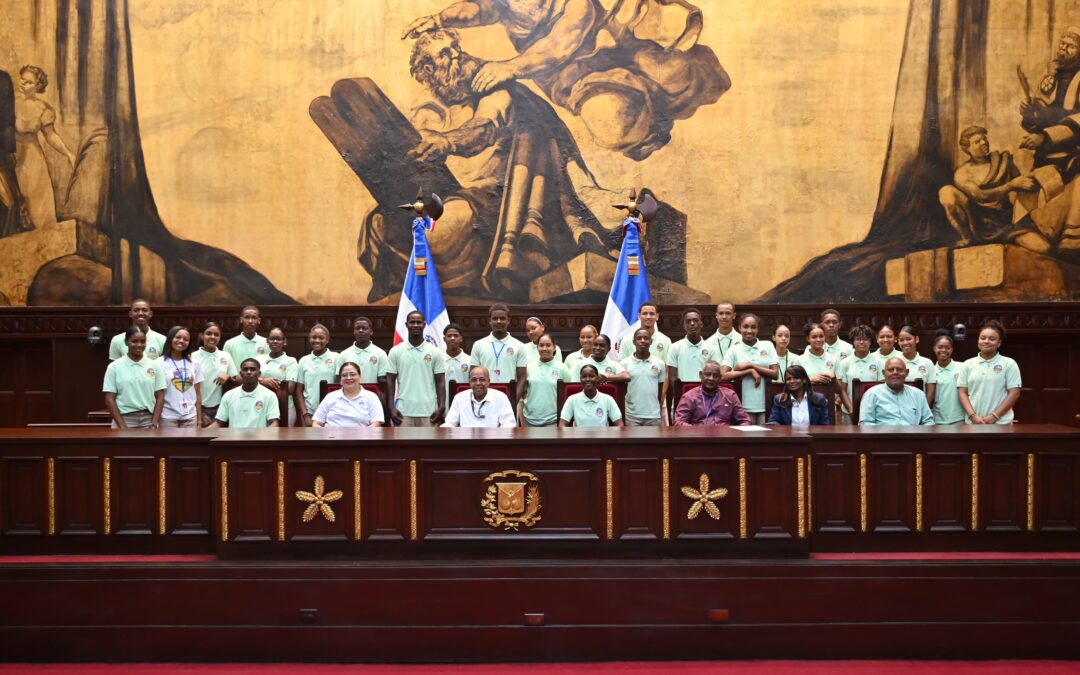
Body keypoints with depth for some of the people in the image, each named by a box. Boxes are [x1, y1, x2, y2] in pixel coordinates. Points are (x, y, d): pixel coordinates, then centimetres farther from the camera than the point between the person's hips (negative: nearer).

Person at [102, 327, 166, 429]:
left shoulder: (154, 366, 6)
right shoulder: (114, 367, 2)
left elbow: (160, 397, 5)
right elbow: (109, 399, 0)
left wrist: (154, 423, -6)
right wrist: (122, 426, -9)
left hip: (148, 419, 1)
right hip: (124, 419, -1)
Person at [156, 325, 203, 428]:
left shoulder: (194, 364, 9)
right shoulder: (160, 363, -2)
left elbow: (198, 394, 10)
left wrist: (199, 420, 6)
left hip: (190, 417, 3)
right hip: (168, 417, -3)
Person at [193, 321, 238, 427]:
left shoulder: (226, 356, 5)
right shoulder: (194, 357, -4)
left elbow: (239, 380, 11)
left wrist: (228, 377, -11)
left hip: (220, 407, 3)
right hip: (200, 407, -3)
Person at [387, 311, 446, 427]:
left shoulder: (435, 352, 4)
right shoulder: (395, 351, 3)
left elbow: (440, 382, 4)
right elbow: (390, 381, 5)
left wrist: (441, 408, -5)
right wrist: (391, 407, -4)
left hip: (429, 412, 0)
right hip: (403, 411, 0)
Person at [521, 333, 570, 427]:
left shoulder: (562, 369, 0)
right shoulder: (528, 367, 6)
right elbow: (522, 393, 10)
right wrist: (522, 420, 5)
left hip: (552, 421, -2)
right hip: (529, 420, 2)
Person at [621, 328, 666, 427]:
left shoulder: (659, 364, 3)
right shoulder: (625, 363, 0)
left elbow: (661, 391, 10)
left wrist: (661, 414, 8)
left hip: (654, 416, 1)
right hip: (632, 415, -1)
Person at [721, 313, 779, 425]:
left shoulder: (768, 346, 7)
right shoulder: (734, 349, 3)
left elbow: (775, 374, 1)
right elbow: (723, 376, -8)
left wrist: (751, 365, -7)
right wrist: (750, 371, -12)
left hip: (765, 404, 1)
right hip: (745, 406, -1)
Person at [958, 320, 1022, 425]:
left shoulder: (1009, 364, 2)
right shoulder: (968, 365, 9)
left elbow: (1014, 393, -3)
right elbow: (962, 392, 7)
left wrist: (994, 416, -11)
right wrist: (973, 416, -9)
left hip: (1001, 423, -2)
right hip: (973, 423, 2)